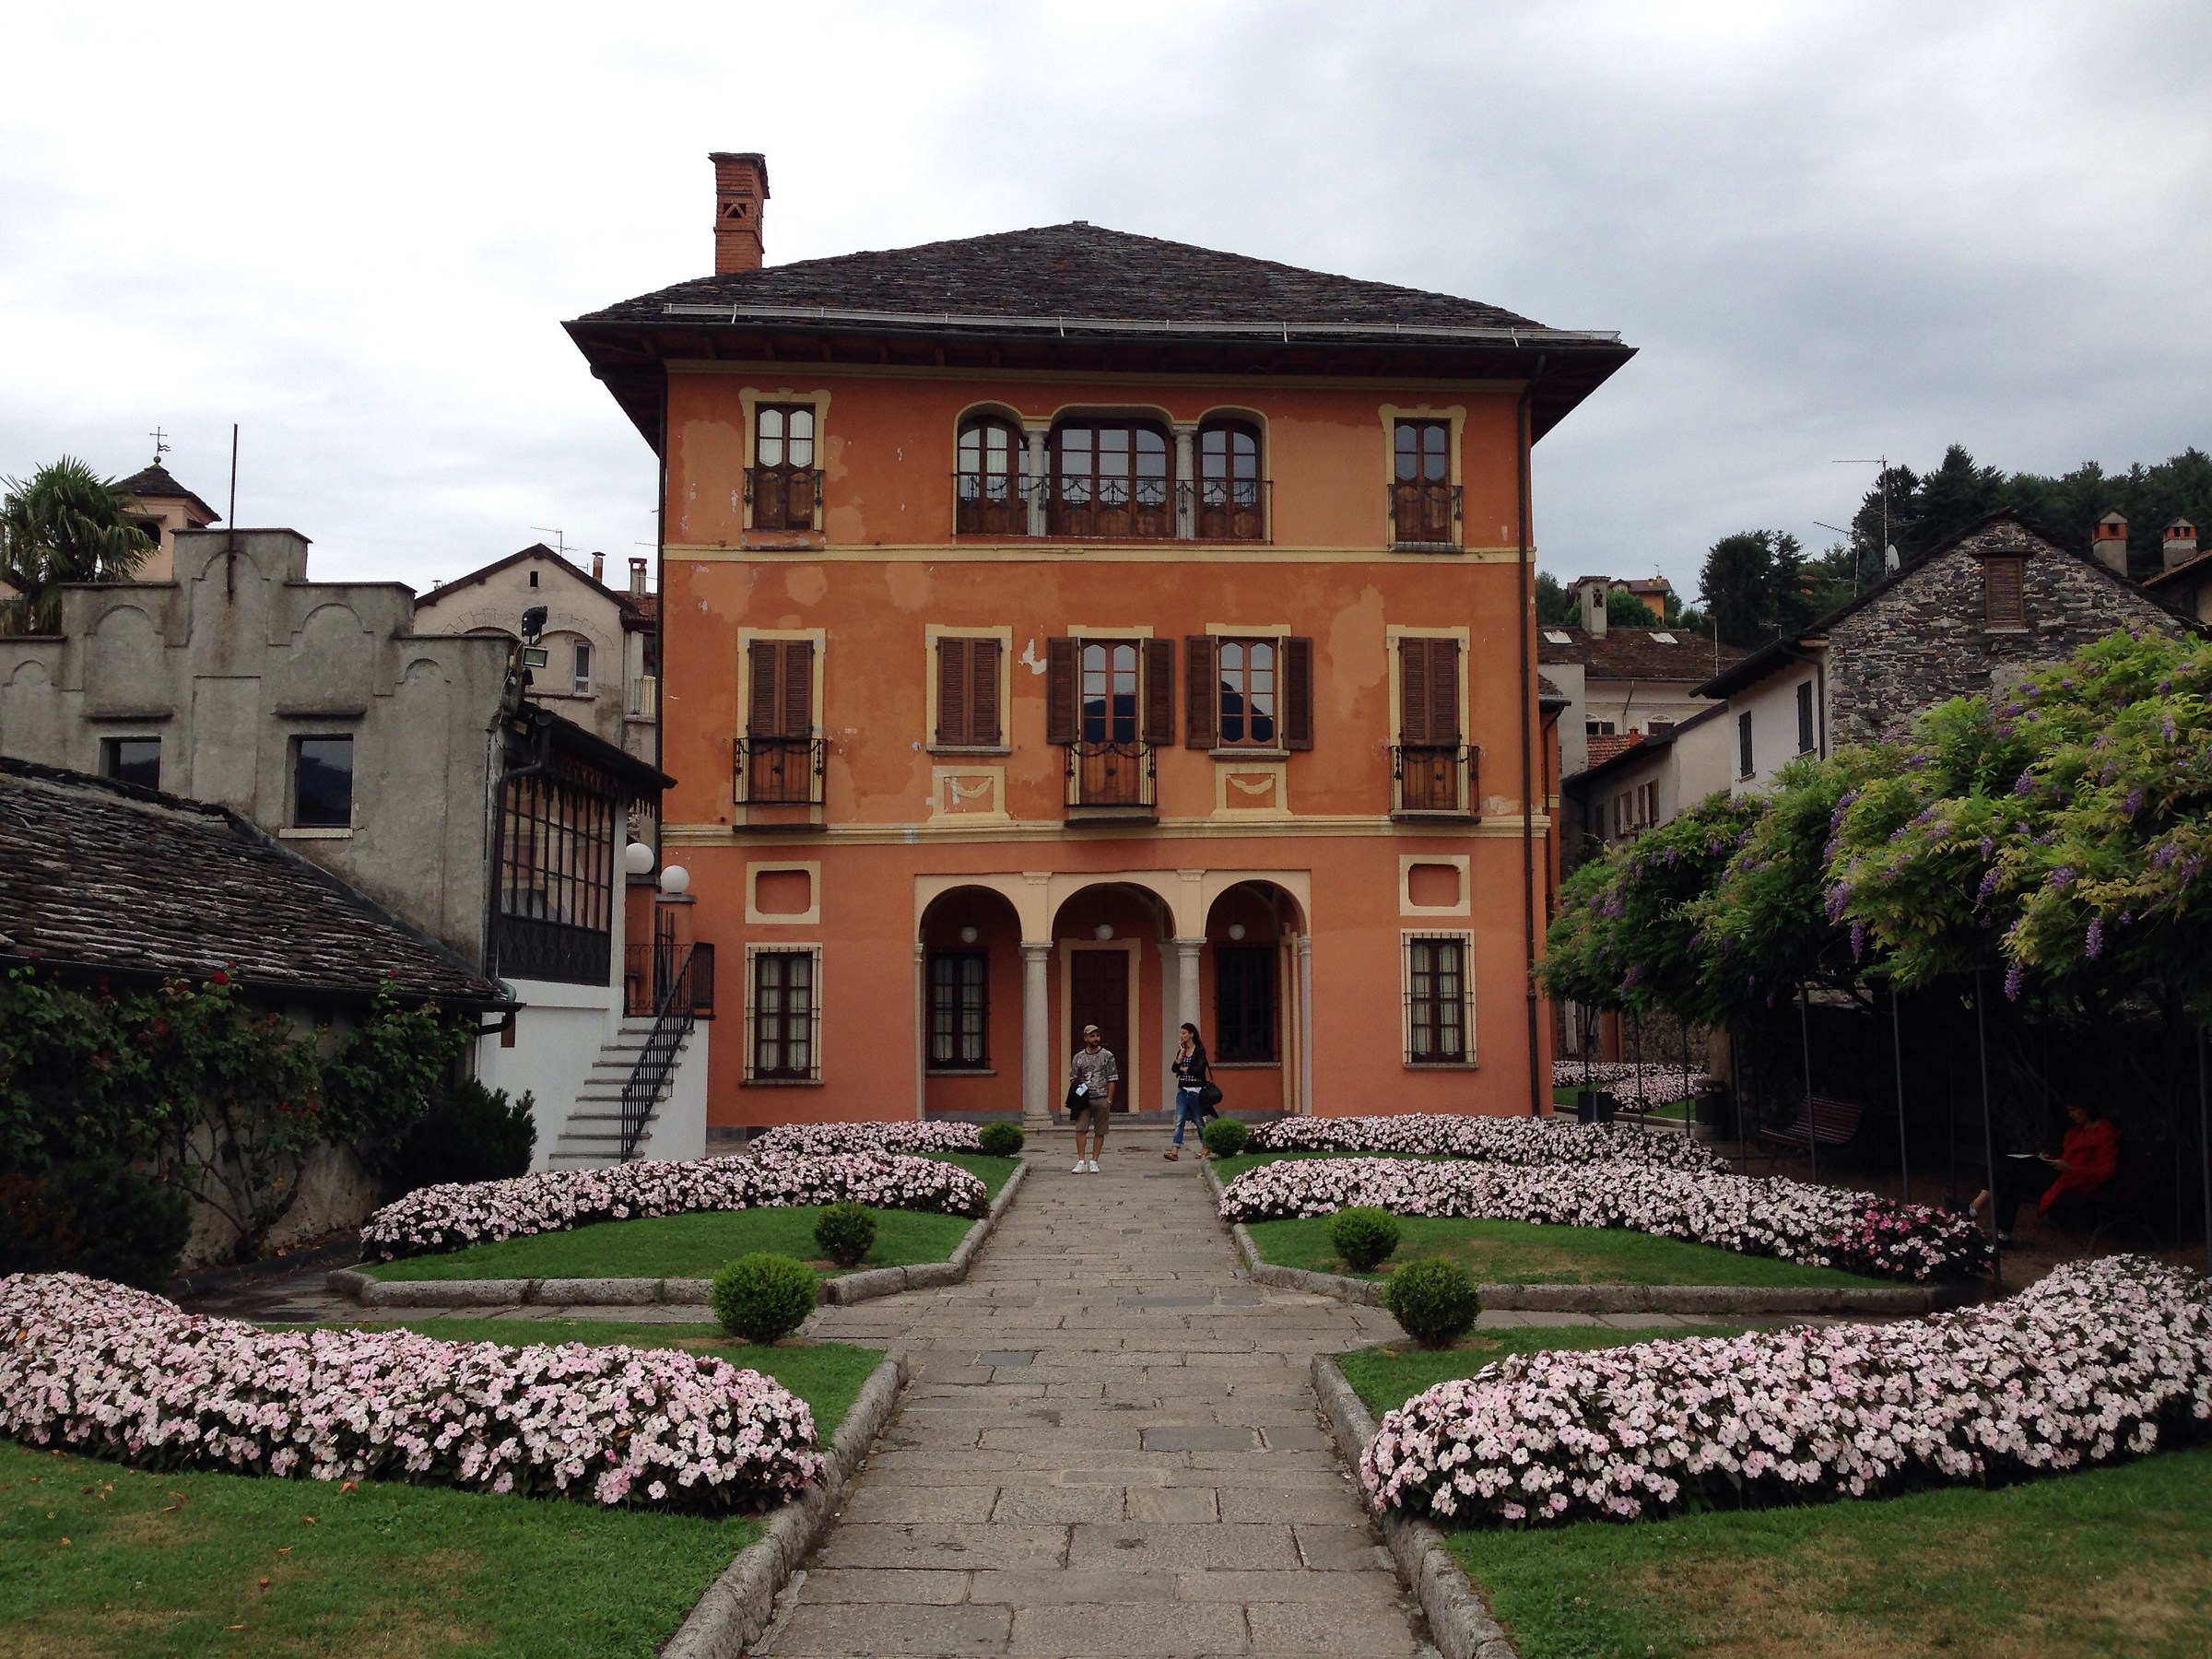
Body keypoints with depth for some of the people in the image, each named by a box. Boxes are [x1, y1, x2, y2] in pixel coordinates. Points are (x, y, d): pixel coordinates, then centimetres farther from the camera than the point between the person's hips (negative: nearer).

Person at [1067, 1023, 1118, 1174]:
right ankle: (1081, 1162, -7)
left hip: (1101, 1099, -1)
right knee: (1080, 1129, -10)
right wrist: (1074, 1097, -1)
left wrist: (1109, 1100, -3)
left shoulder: (1107, 1056, 4)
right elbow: (1073, 1079, 12)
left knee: (1099, 1132, 3)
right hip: (1083, 1099, 1)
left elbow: (1112, 1080, 3)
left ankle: (1094, 1162, 10)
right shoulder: (1078, 1057, 9)